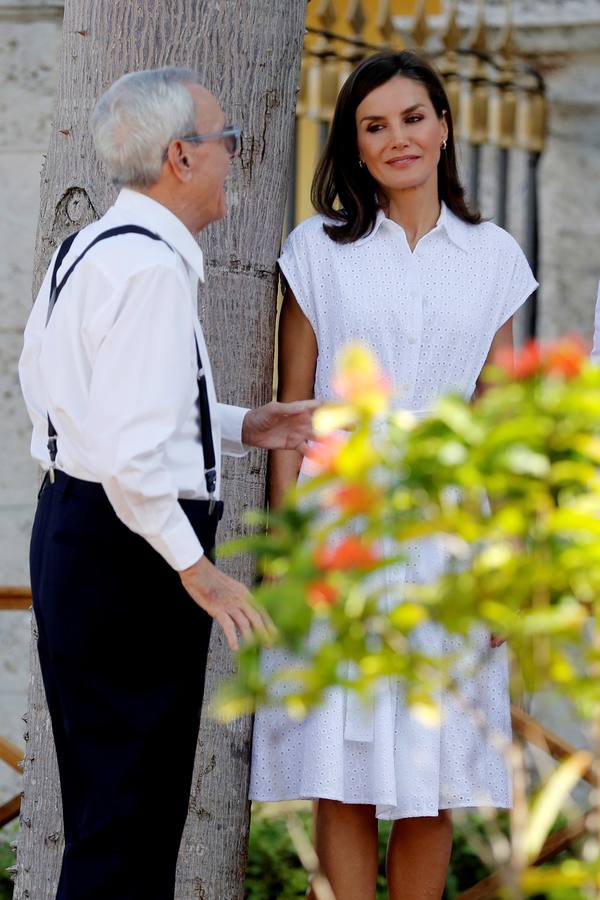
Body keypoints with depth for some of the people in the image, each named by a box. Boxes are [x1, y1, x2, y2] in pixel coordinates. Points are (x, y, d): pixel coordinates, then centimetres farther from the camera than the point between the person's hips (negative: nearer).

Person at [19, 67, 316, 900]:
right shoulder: (151, 267, -19)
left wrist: (242, 427, 15)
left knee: (105, 800, 18)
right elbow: (129, 451, -25)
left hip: (74, 522, 11)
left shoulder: (90, 250, 12)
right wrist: (196, 568, -18)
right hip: (130, 546, -11)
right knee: (131, 810, -4)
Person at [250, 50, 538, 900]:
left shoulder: (493, 258, 9)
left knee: (430, 784, 3)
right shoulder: (319, 249, 4)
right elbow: (291, 408, 4)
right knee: (342, 780, -2)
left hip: (445, 527, 1)